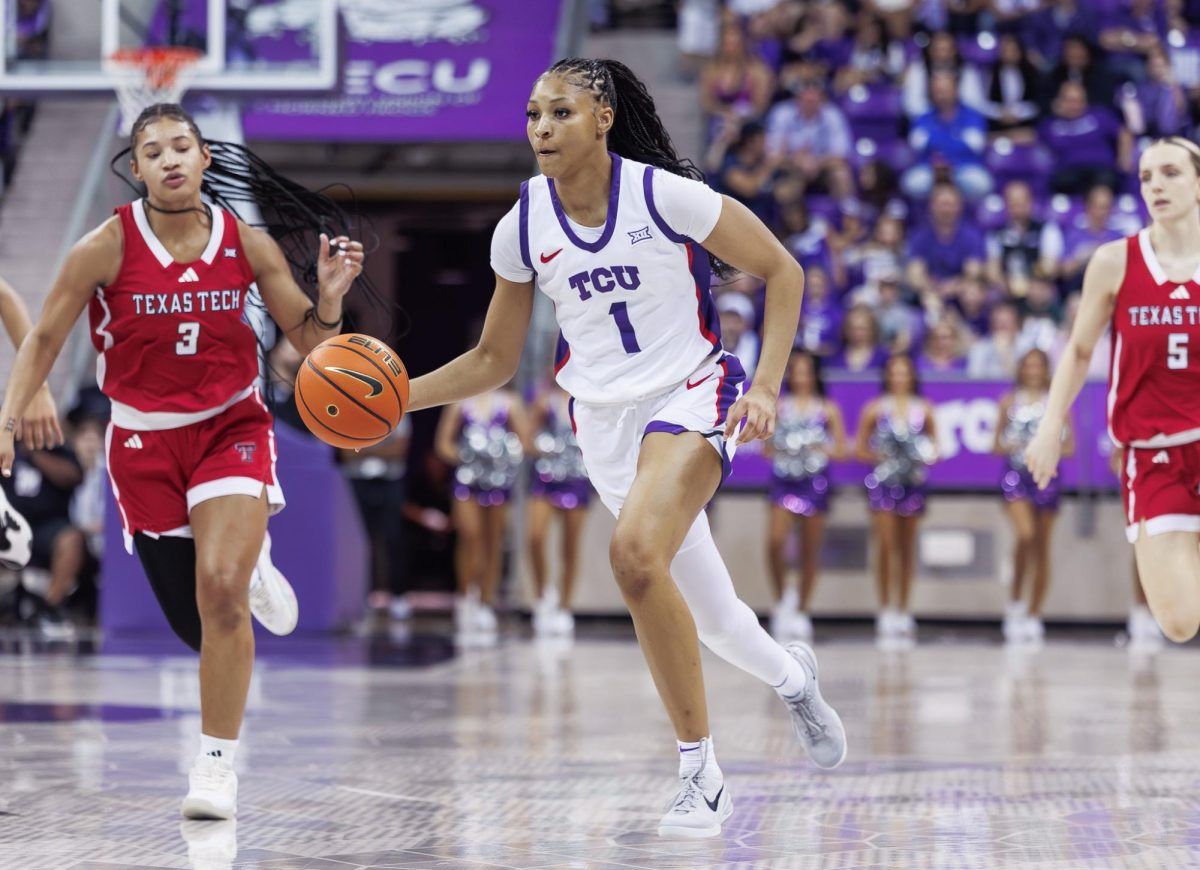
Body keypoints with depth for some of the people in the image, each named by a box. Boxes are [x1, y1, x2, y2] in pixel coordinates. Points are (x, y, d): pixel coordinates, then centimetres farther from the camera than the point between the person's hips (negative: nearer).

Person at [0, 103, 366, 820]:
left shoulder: (246, 243, -7)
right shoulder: (107, 248, -11)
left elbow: (310, 340, 2)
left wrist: (330, 296, -19)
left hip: (232, 429, 0)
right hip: (145, 440, 1)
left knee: (220, 588, -22)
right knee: (199, 623, 5)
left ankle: (217, 763, -10)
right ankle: (248, 567, 44)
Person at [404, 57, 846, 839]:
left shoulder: (666, 194, -15)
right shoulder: (522, 229, -2)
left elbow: (782, 272, -5)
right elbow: (494, 362, 9)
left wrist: (766, 388, -14)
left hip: (691, 396, -5)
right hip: (605, 420, 5)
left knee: (635, 553, -31)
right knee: (711, 616, 9)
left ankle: (701, 770, -20)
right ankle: (790, 675, 47)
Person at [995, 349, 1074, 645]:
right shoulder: (1009, 402, 6)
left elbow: (1070, 447, 5)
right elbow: (996, 445, 9)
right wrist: (1008, 446, -13)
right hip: (1016, 476, -1)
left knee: (1042, 549, 4)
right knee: (1025, 536, -23)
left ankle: (1033, 616, 12)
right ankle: (1015, 598, -6)